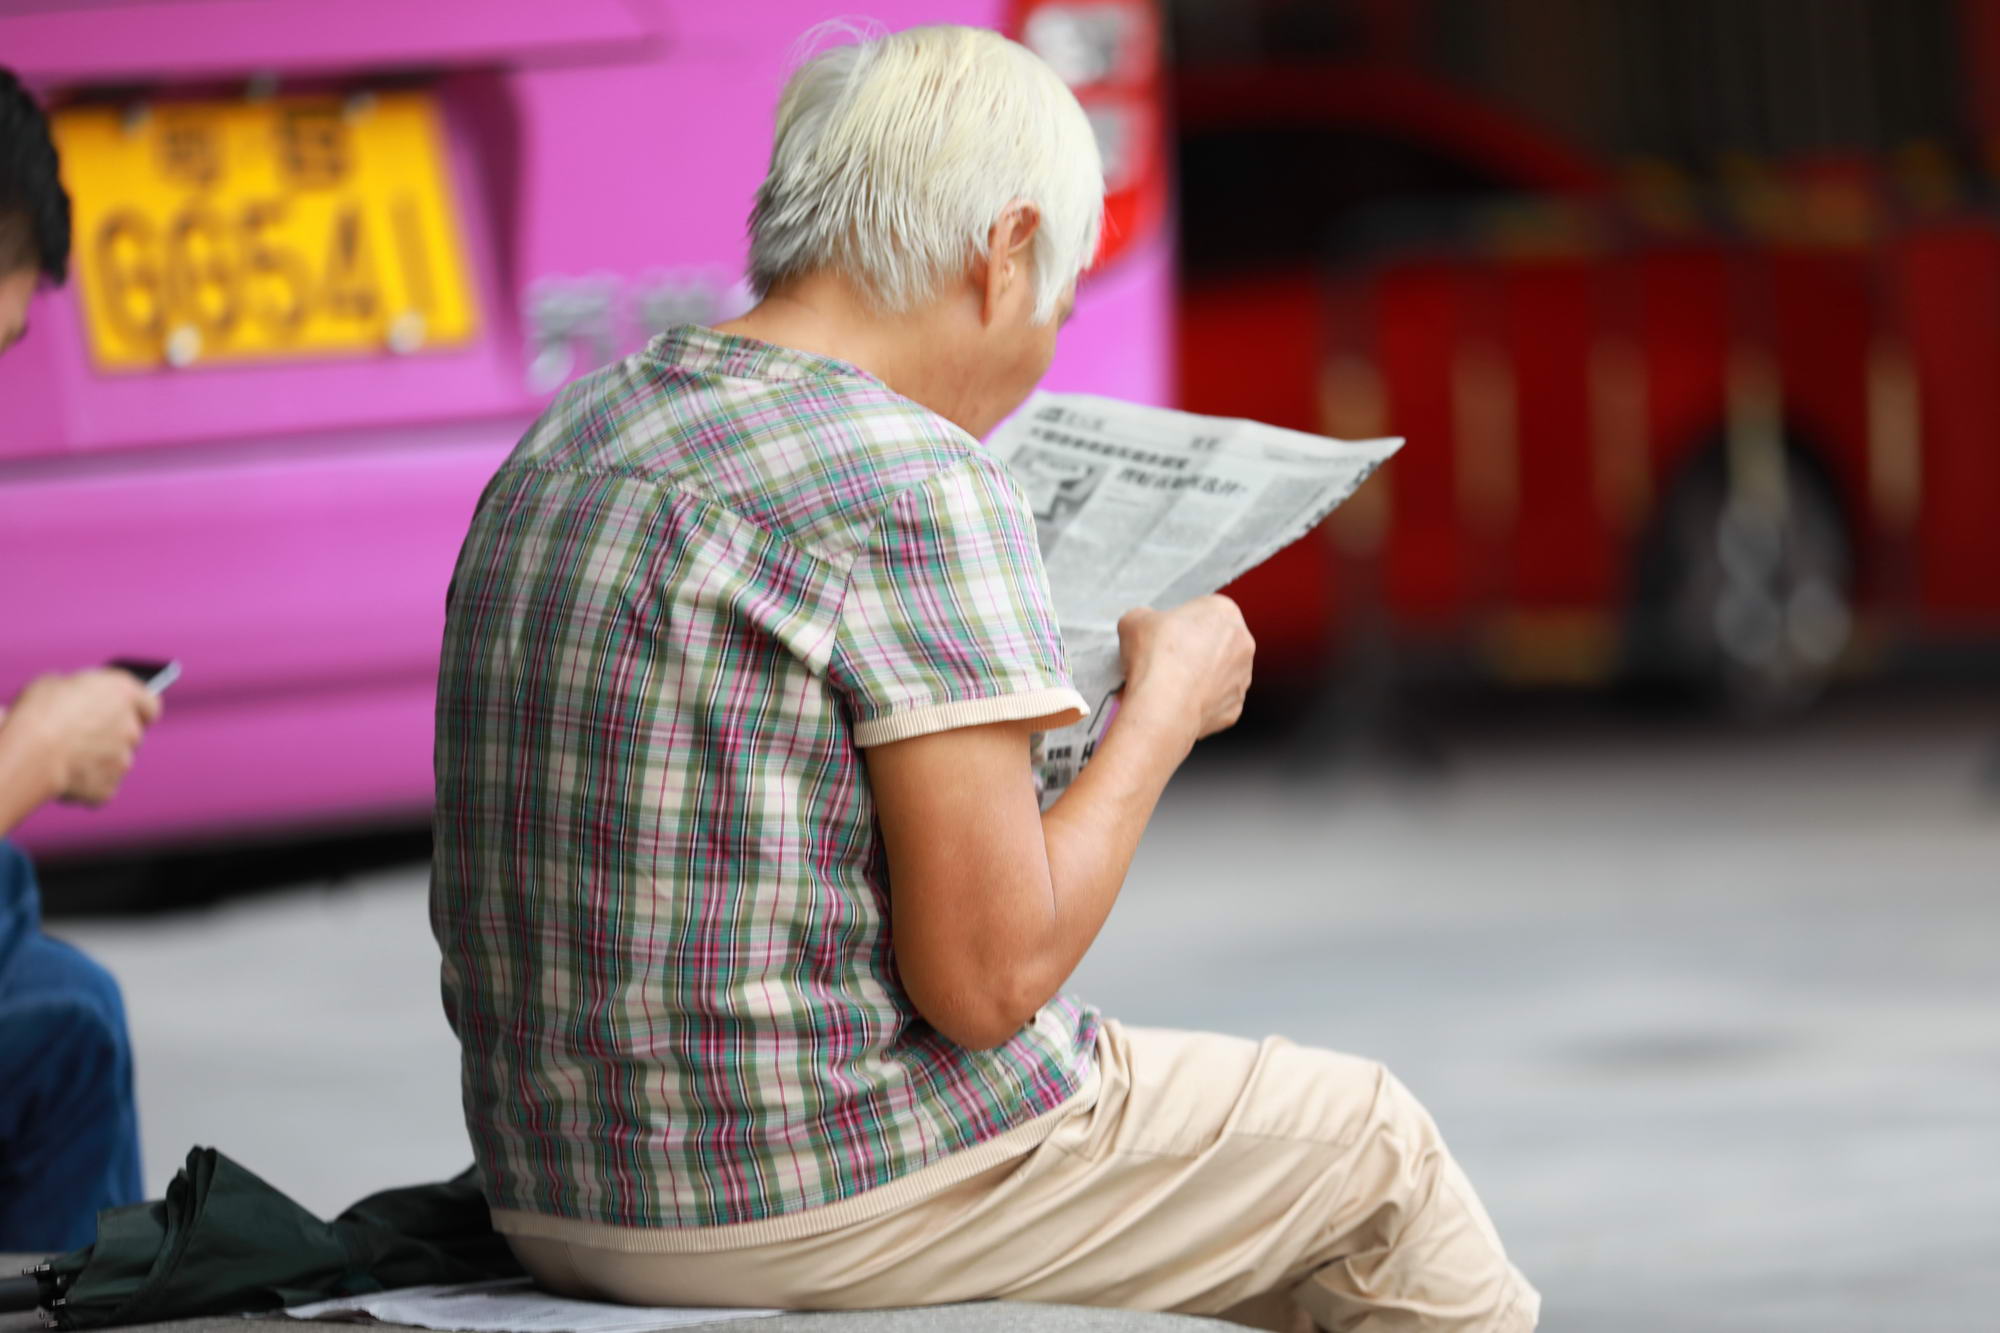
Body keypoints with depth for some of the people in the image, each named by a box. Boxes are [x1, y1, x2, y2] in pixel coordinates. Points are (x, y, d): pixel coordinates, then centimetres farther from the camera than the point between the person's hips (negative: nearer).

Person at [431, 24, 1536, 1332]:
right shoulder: (918, 487, -17)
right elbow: (987, 975, -19)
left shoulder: (558, 453, 9)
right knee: (1367, 1143, 15)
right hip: (837, 1198, -9)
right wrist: (1165, 709, -4)